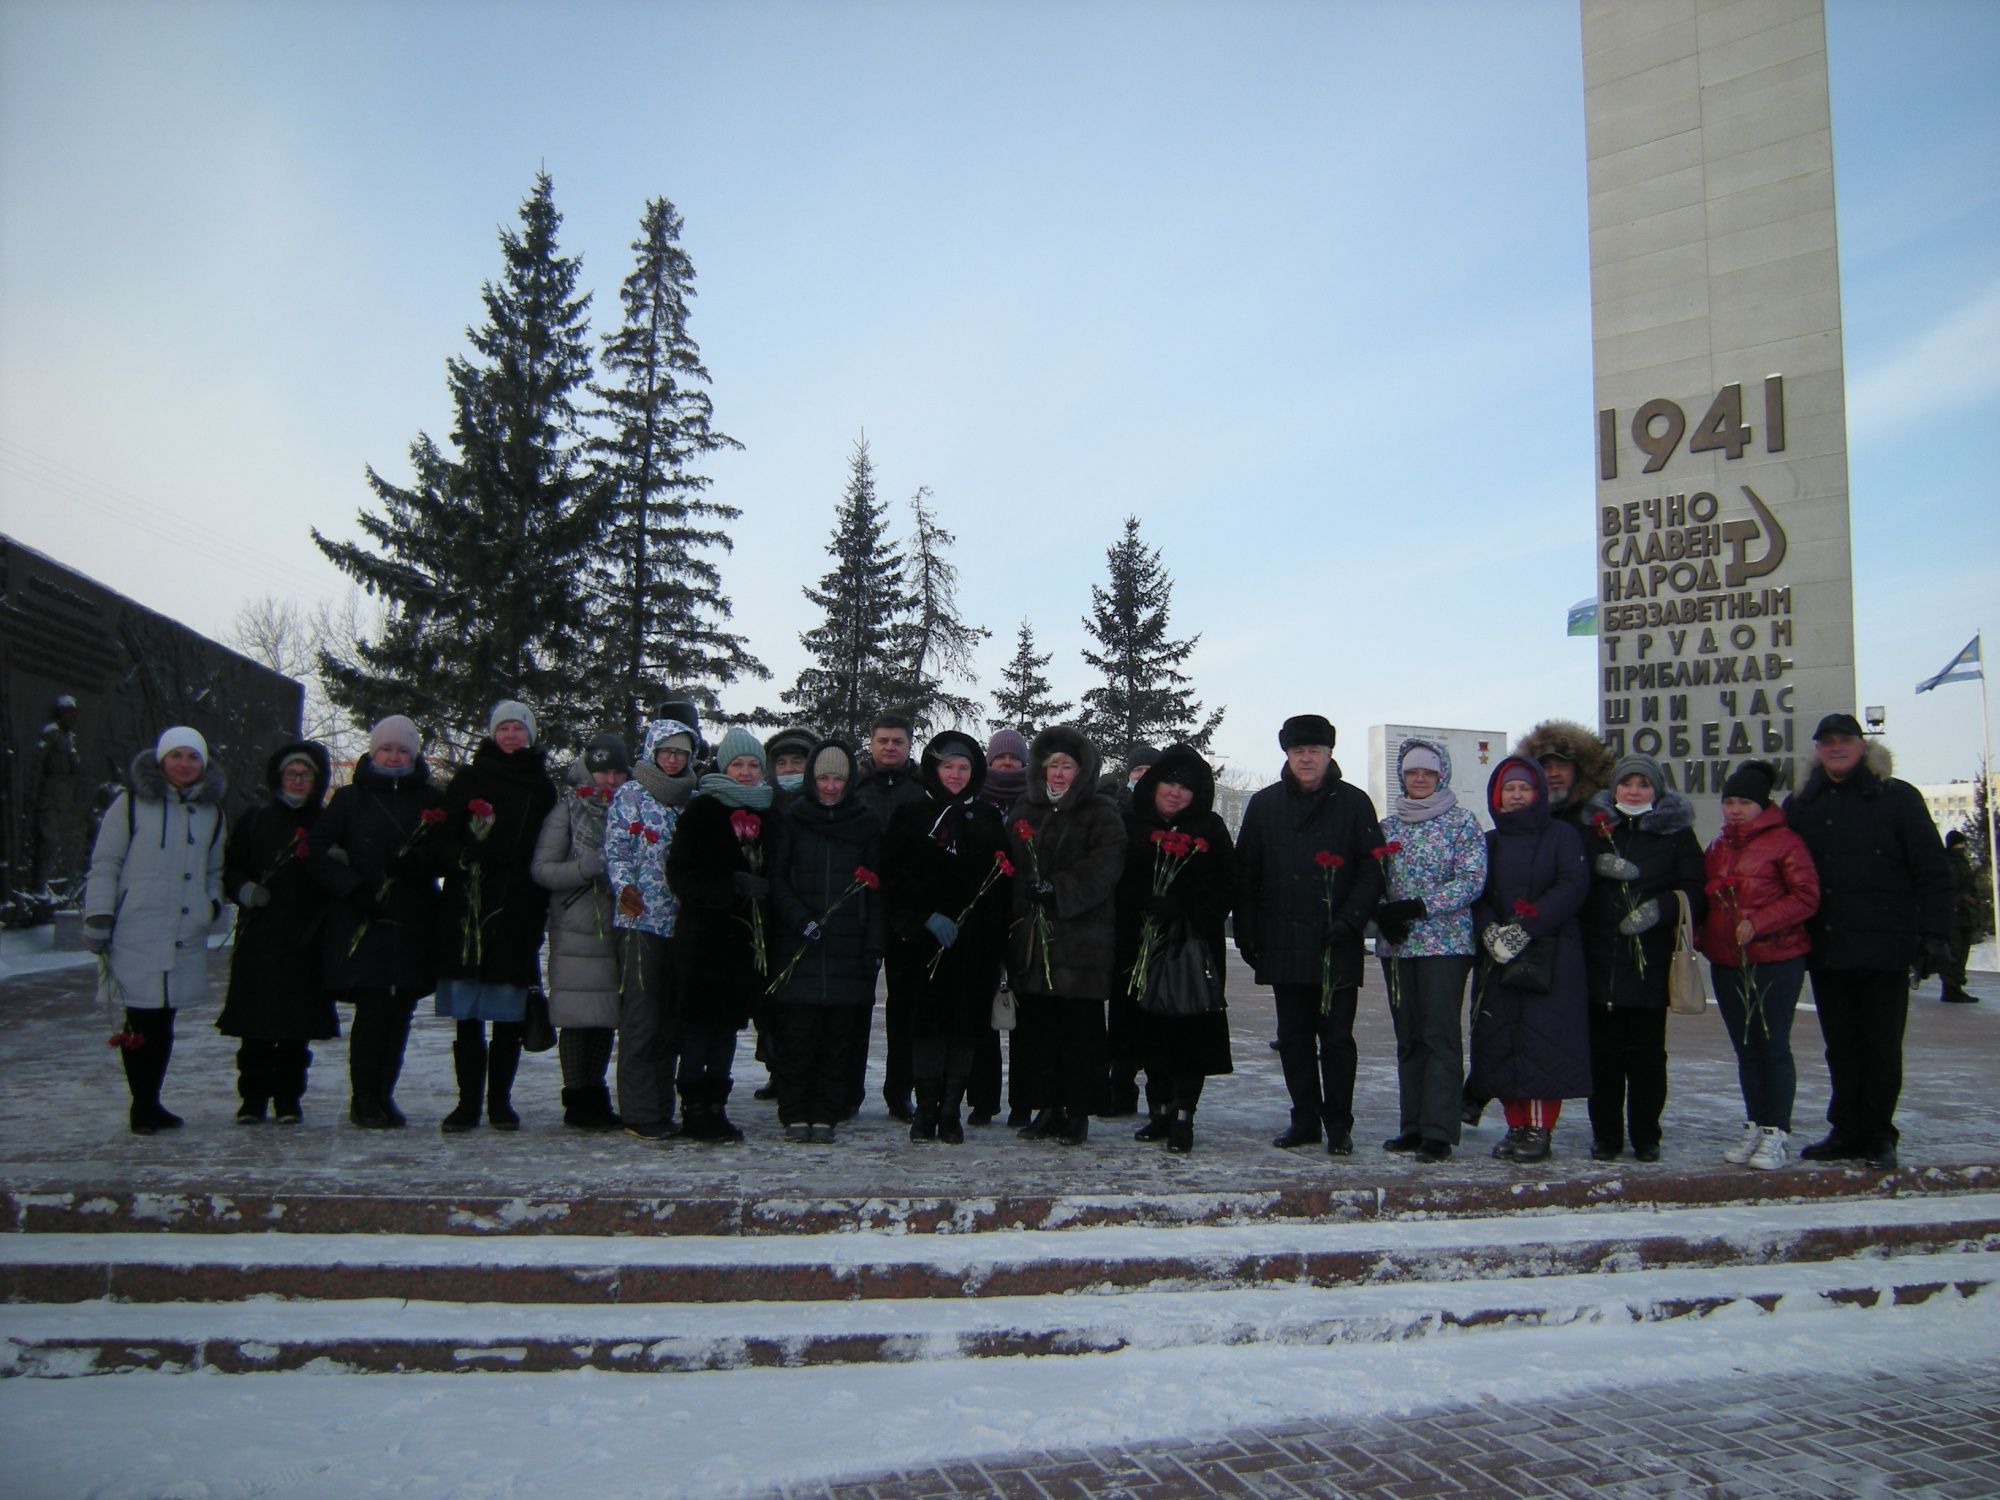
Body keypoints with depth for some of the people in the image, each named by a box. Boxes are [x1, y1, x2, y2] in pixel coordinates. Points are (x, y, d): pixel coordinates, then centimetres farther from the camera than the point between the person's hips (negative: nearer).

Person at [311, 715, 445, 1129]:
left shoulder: (430, 799, 11)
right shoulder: (350, 798, 6)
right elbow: (318, 850, 2)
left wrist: (419, 863, -14)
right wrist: (353, 888, -10)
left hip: (413, 923, 2)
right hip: (361, 923, -2)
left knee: (400, 1012, 4)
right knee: (373, 1008, -9)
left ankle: (384, 1095, 17)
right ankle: (363, 1100, 3)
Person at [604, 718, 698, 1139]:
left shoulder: (694, 800, 16)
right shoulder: (629, 795, 3)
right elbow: (615, 851, -4)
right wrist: (625, 886, -21)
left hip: (681, 921, 5)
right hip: (640, 919, -5)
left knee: (670, 1020, 7)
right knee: (640, 1018, -6)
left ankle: (662, 1110, 14)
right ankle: (639, 1113, -1)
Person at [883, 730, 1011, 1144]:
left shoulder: (989, 820, 14)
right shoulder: (913, 816, 6)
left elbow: (1003, 882, 12)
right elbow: (895, 876, -1)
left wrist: (999, 939, 2)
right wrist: (925, 917, -13)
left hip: (976, 940, 2)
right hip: (926, 937, -2)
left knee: (967, 1022, 0)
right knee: (928, 1020, -4)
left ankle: (951, 1110, 8)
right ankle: (925, 1109, 5)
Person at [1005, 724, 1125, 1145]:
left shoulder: (1102, 814, 2)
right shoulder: (1023, 812, 17)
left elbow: (1101, 869, -11)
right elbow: (1008, 866, 17)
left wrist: (1058, 891, -19)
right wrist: (1026, 892, 0)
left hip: (1082, 937, -4)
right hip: (1031, 937, 4)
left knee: (1080, 1027, -3)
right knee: (1036, 1026, 4)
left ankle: (1078, 1113, 6)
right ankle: (1046, 1108, 14)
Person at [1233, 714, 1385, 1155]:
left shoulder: (1353, 803, 1)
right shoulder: (1265, 804, 8)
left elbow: (1371, 870, -1)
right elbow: (1245, 874, 9)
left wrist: (1350, 920, -14)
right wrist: (1246, 935, 4)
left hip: (1337, 947, -3)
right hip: (1283, 946, 3)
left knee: (1336, 1037, 1)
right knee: (1294, 1038, 9)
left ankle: (1338, 1125, 12)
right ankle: (1305, 1119, 20)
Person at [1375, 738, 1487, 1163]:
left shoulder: (1462, 823, 0)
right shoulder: (1388, 826, 13)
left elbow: (1472, 881, -9)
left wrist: (1416, 907, -17)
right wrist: (1382, 915, -8)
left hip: (1444, 943, -5)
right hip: (1397, 945, 5)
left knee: (1441, 1035, -7)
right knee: (1408, 1038, 8)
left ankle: (1438, 1132, -5)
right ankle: (1413, 1127, 13)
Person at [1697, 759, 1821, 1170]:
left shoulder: (1784, 841, -5)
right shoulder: (1717, 848, 14)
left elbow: (1806, 896, -10)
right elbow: (1705, 899, 22)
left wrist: (1758, 923, -19)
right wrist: (1700, 934, 4)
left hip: (1776, 961, -6)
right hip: (1726, 963, 6)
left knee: (1772, 1046, -2)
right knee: (1745, 1048, 11)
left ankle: (1776, 1132, 6)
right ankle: (1754, 1126, 20)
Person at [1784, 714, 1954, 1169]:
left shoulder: (1897, 798, 0)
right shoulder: (1801, 805, 10)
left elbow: (1933, 873, -2)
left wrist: (1935, 934, -9)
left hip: (1885, 948, -3)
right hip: (1825, 949, 3)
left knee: (1881, 1047, 3)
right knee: (1841, 1048, 10)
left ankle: (1877, 1136, 14)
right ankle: (1847, 1132, 19)